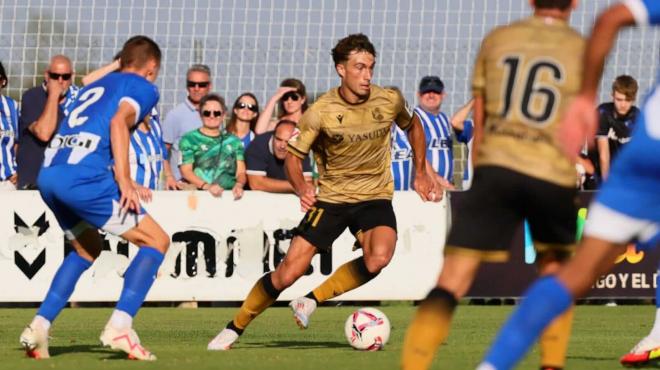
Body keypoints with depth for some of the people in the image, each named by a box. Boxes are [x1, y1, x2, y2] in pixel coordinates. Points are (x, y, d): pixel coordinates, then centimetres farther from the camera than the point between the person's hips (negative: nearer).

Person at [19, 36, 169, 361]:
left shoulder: (96, 86, 31)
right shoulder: (143, 88, 10)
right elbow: (118, 121, -10)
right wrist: (124, 181, -16)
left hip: (49, 174, 8)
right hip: (83, 177, -8)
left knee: (87, 249, 29)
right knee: (156, 241, 2)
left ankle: (39, 326, 18)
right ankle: (119, 327, -12)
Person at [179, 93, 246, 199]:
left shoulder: (233, 141, 20)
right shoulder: (189, 139, 10)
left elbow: (241, 172, 13)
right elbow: (186, 170, 0)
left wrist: (239, 185, -10)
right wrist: (207, 186, -16)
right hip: (200, 194, -3)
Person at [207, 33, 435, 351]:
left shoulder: (389, 101, -8)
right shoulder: (320, 112, -14)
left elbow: (412, 126, 16)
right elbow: (293, 155, -6)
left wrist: (420, 173, 13)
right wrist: (301, 189, -25)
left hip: (375, 196, 1)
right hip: (331, 197, -1)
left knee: (378, 257, -31)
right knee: (287, 273, -8)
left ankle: (311, 301, -11)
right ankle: (235, 327, 14)